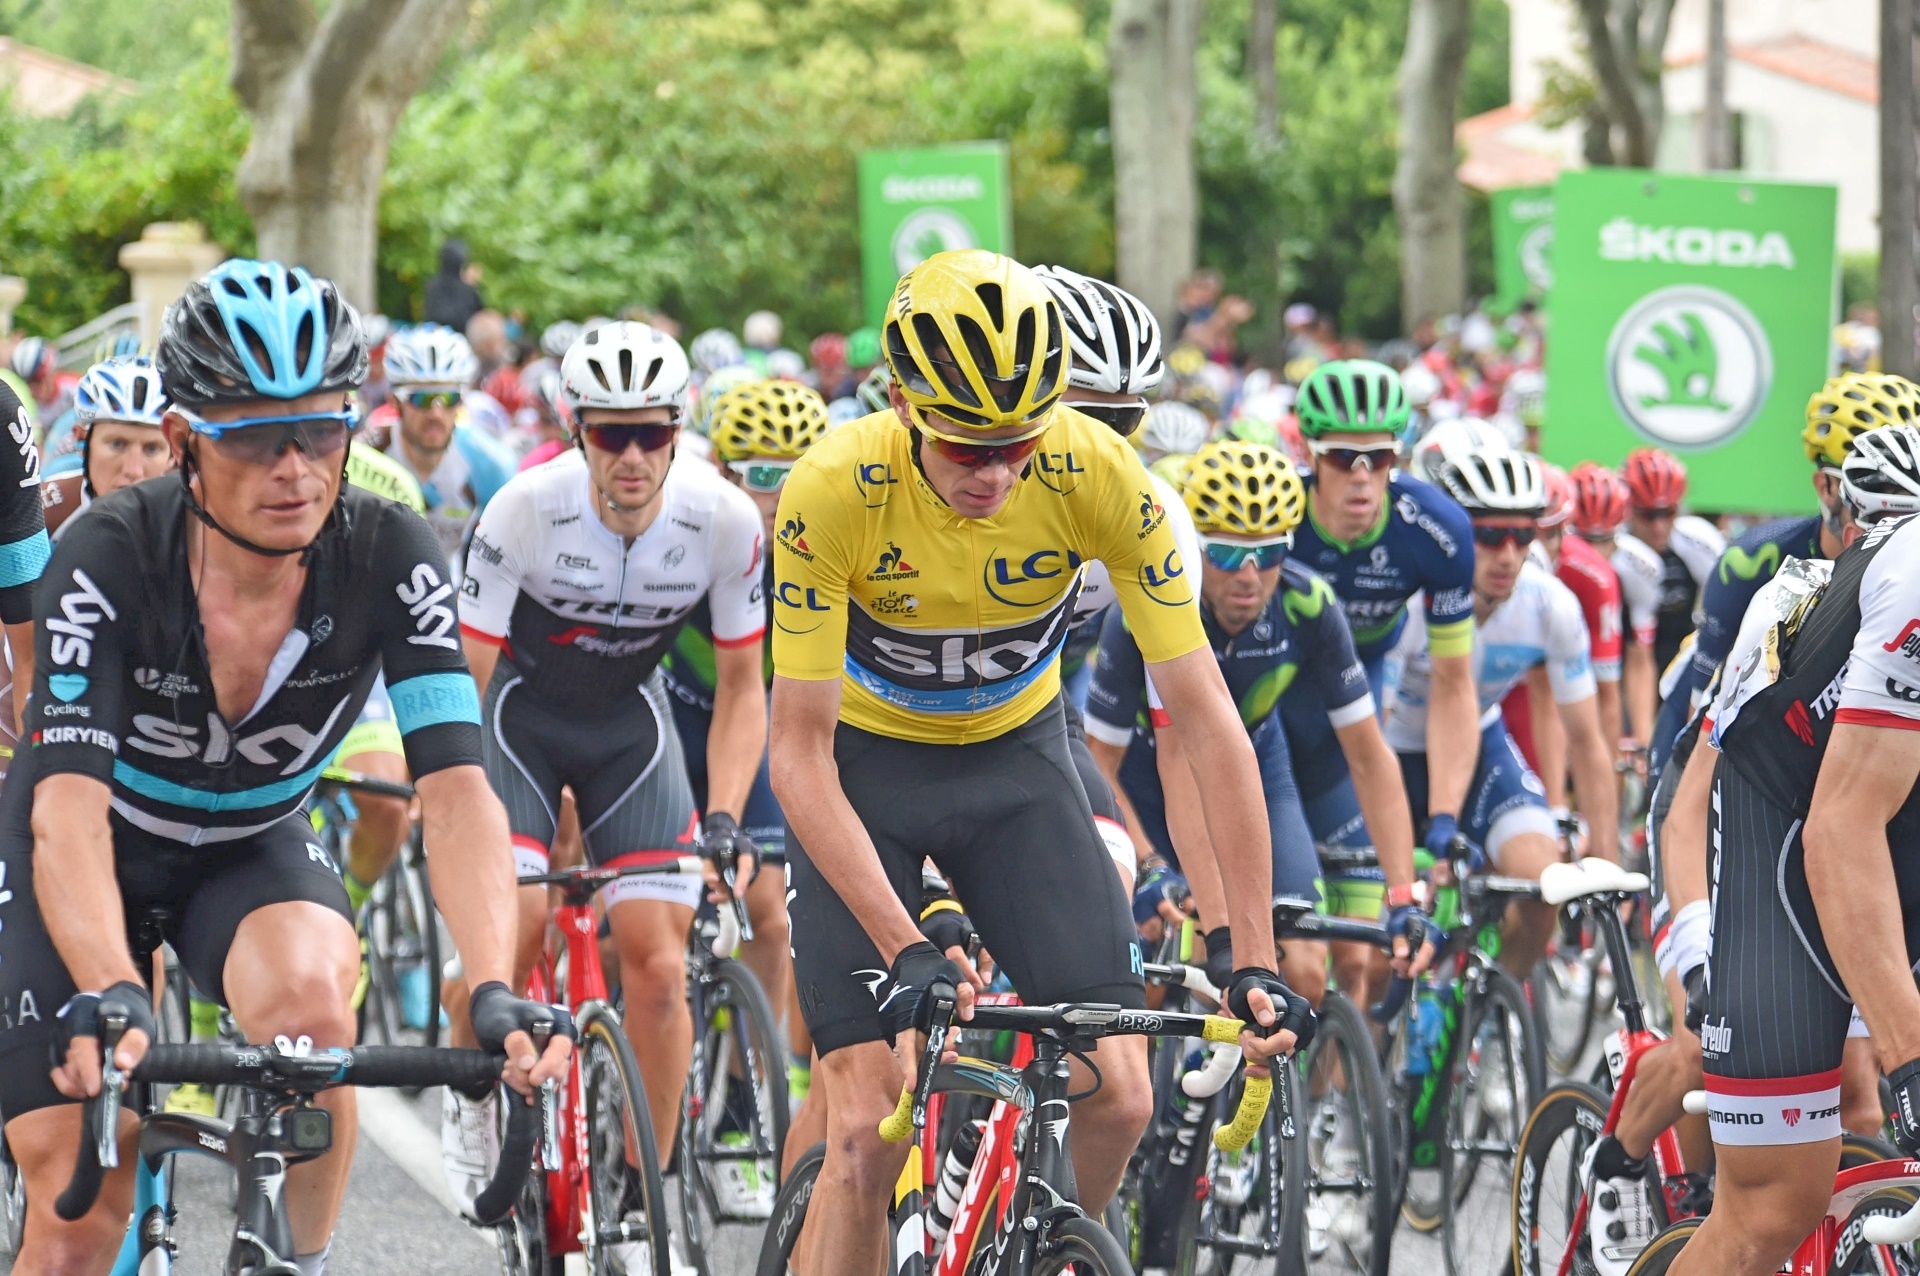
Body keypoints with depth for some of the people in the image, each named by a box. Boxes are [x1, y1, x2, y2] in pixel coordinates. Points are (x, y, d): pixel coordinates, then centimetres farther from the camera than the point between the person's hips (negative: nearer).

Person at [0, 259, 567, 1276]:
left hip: (252, 849, 1)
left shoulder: (390, 560, -24)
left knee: (310, 995, -33)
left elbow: (456, 789, -32)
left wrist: (495, 989, -47)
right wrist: (108, 994, -55)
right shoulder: (111, 558, -30)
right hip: (86, 858, -1)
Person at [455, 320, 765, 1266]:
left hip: (627, 719, 2)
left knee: (660, 968, -9)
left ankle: (641, 1202, 4)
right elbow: (471, 667, -19)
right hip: (520, 713, -2)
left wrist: (724, 820, -19)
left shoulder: (725, 521, -21)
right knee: (510, 928, -24)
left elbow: (741, 686, -8)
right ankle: (470, 1098, 8)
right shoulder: (527, 508, -27)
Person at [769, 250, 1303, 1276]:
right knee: (868, 1131, -15)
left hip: (1015, 759, 2)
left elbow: (1206, 721, -23)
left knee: (1119, 1098, -11)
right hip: (862, 763, -2)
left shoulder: (1098, 475, -27)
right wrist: (906, 953, -37)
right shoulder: (834, 490, -31)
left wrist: (1255, 963, -29)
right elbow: (798, 756, -27)